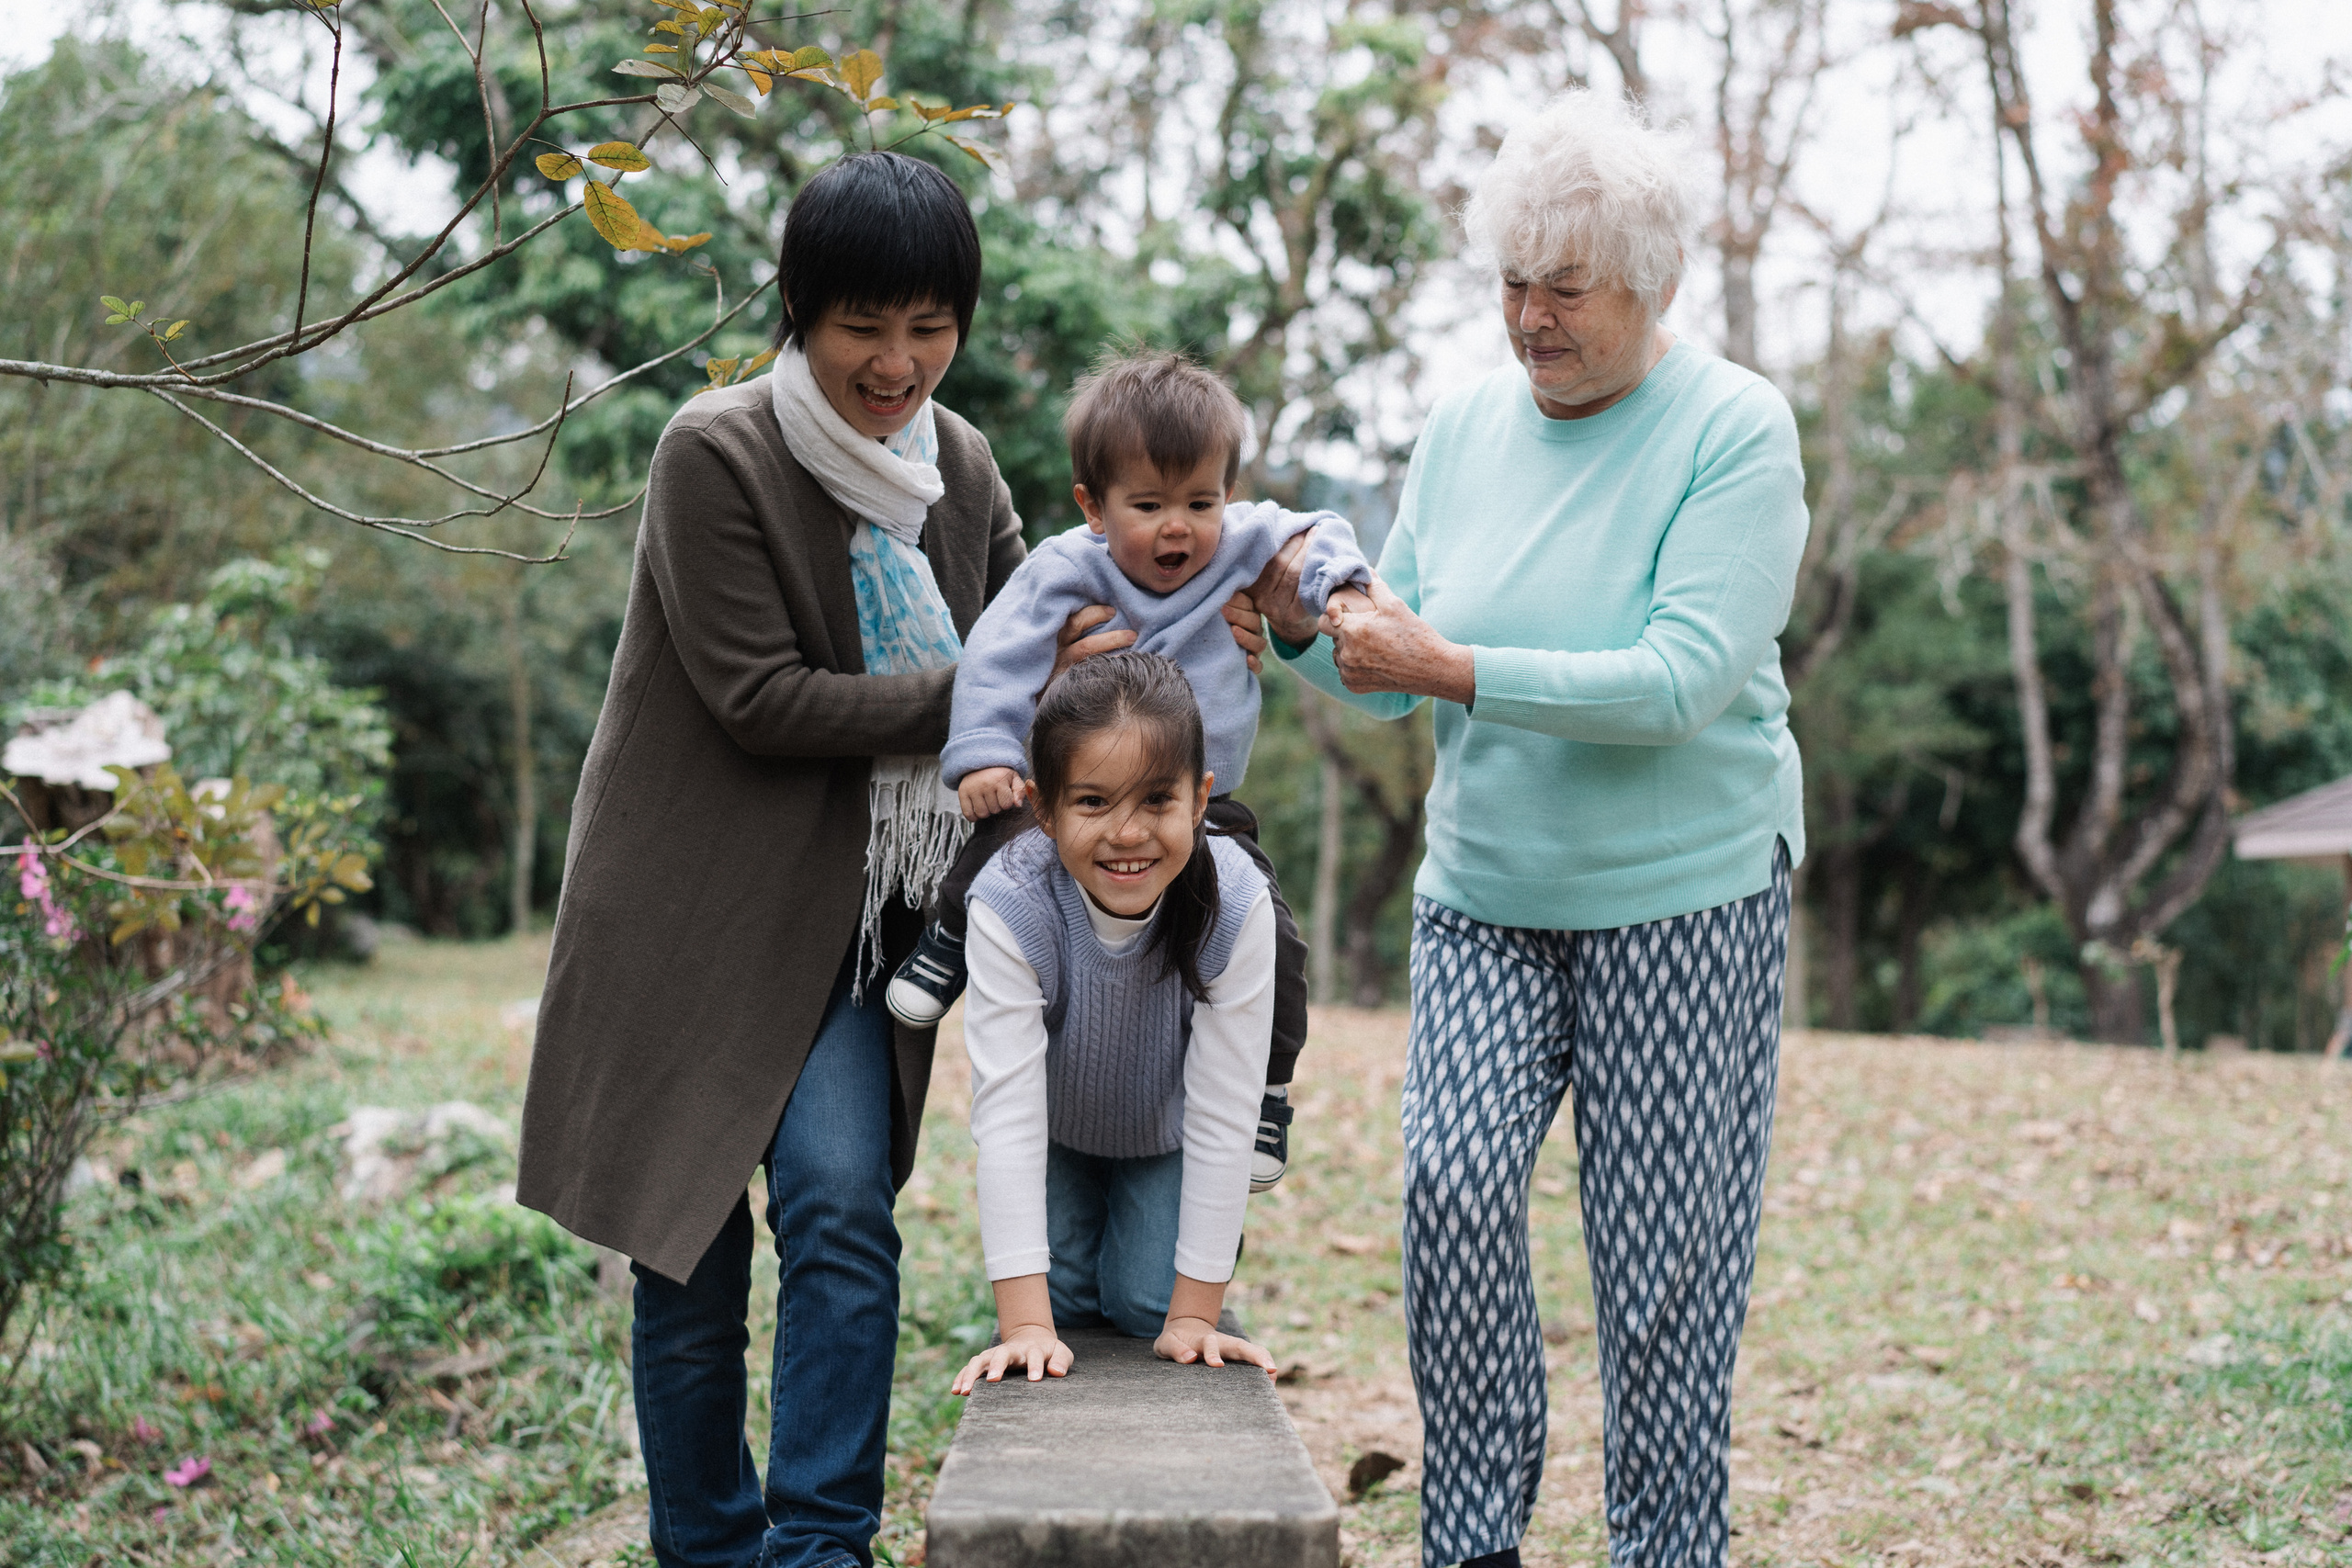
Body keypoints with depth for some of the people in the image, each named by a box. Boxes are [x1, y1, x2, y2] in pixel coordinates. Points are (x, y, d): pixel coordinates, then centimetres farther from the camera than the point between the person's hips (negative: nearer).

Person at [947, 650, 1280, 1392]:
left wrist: (1195, 1311, -27)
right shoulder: (1009, 906, -37)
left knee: (1148, 1300, -11)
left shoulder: (1235, 904, -36)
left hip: (1167, 1139, 0)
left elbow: (1222, 1117, -31)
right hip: (1054, 1133, 0)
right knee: (1062, 1296, -10)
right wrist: (1025, 1322, -42)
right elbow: (1006, 1114, -39)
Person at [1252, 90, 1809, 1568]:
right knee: (1453, 1183, -11)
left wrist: (1453, 669, -26)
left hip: (1684, 895, -4)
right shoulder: (1467, 423, 6)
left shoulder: (1735, 430, -10)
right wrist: (1309, 625, -12)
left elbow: (1685, 678, -22)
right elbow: (1397, 677, 10)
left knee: (1663, 1242, 2)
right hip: (1483, 893, 4)